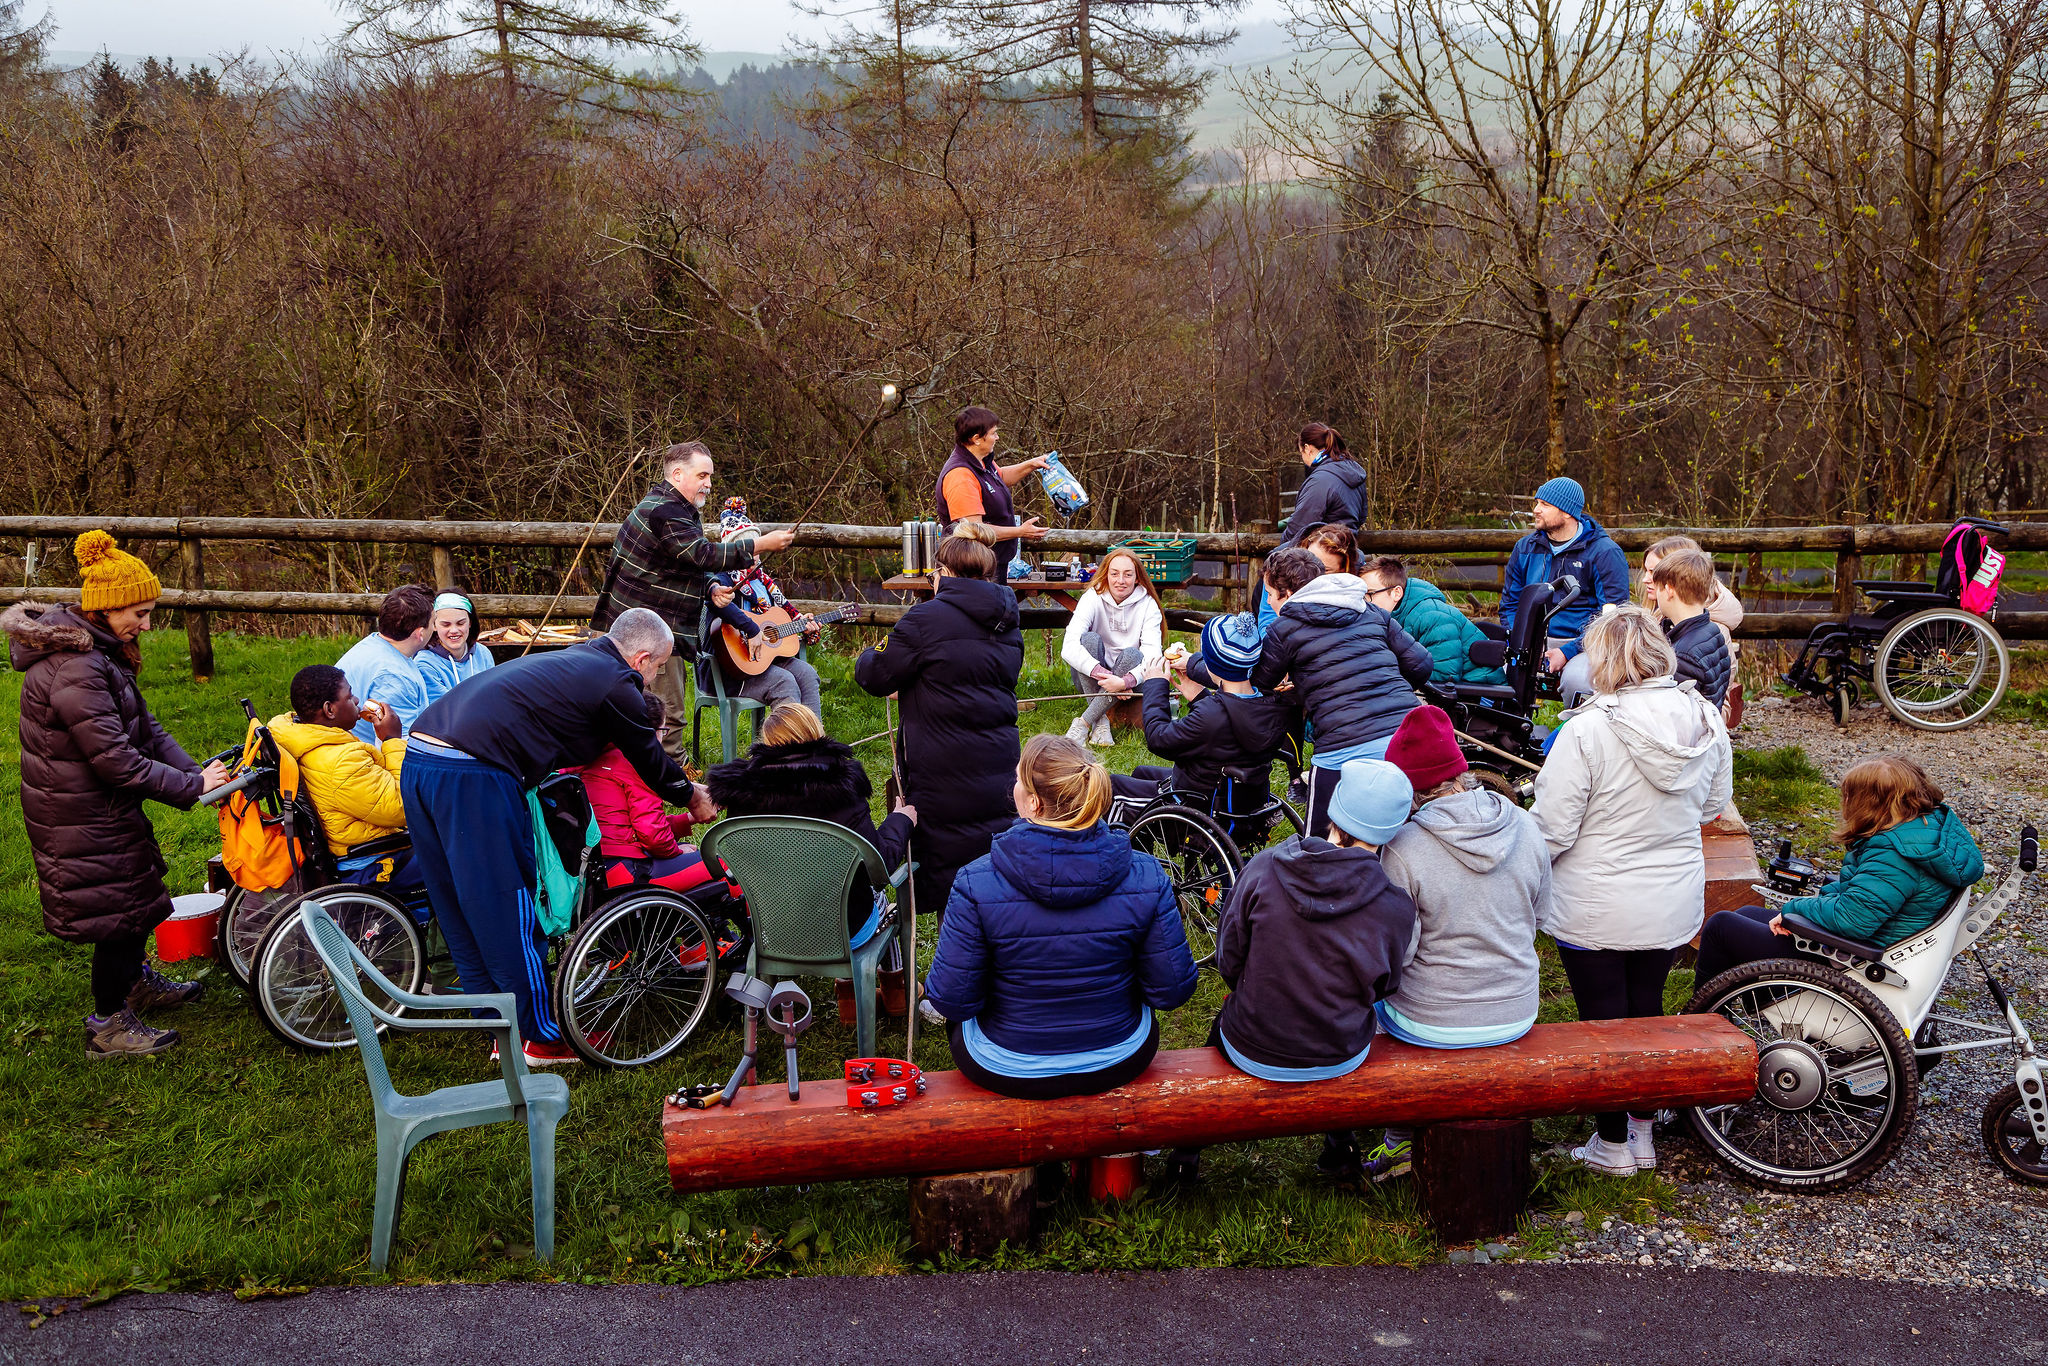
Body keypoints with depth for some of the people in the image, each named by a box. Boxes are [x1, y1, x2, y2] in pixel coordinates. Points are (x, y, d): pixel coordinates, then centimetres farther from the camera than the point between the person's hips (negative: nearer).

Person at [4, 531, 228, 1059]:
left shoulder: (98, 653, 6)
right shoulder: (74, 669, -28)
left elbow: (144, 729, 6)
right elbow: (115, 759, -29)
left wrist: (196, 772, -6)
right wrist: (191, 786, -21)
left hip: (102, 811, 10)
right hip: (83, 821, -10)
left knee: (135, 894, 25)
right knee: (117, 908, 3)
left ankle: (137, 982, 48)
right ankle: (108, 1028, 19)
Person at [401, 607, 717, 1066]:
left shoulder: (570, 661, 27)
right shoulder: (617, 684, 0)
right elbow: (650, 759, 13)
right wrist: (694, 798, 32)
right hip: (475, 778, -10)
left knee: (462, 916, 15)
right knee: (510, 914, 3)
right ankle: (543, 1037, 15)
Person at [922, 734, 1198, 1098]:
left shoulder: (976, 884, -24)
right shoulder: (1146, 877, -18)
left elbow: (950, 1001, -18)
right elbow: (1173, 991, -12)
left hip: (1009, 1073, -2)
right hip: (1119, 1066, 2)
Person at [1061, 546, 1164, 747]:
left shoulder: (1147, 605, -9)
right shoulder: (1093, 598, -11)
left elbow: (1152, 654, -21)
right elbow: (1069, 647, -25)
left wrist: (1125, 681, -40)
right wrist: (1104, 675, -37)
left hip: (1129, 680, 0)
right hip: (1091, 679, 0)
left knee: (1132, 655, -30)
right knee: (1090, 639, -27)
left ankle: (1083, 723, -29)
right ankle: (1101, 722, -31)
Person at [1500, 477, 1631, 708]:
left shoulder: (1604, 552, -2)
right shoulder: (1525, 548, 13)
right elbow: (1509, 604, 18)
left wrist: (1567, 651, -18)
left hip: (1582, 644, -3)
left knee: (1575, 679, -35)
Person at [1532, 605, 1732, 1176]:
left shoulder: (1588, 729, -25)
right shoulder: (1707, 721, -6)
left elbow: (1552, 829, -21)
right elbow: (1713, 804, 11)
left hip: (1596, 909, -5)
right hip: (1673, 904, 5)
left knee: (1603, 1020, 10)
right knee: (1647, 1009, 21)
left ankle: (1613, 1144, 24)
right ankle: (1643, 1131, 35)